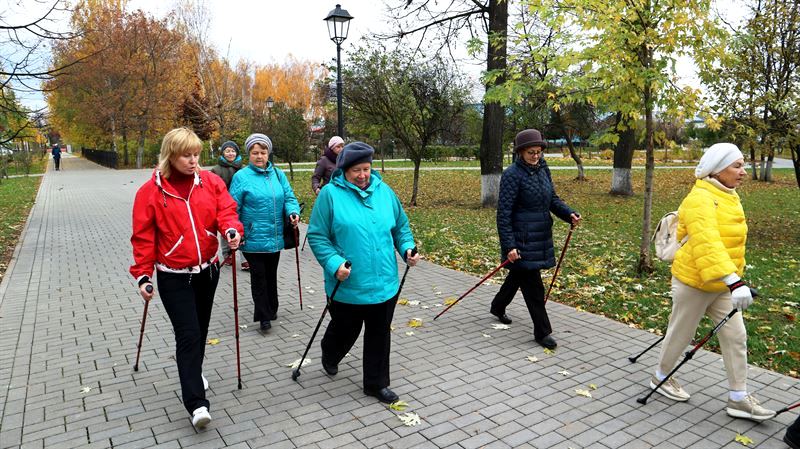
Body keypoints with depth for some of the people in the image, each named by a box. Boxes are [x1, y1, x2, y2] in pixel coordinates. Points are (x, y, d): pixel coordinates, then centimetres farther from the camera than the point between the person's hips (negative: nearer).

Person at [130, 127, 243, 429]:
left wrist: (232, 229, -28)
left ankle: (194, 371, 43)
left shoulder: (210, 182, -1)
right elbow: (143, 237, -5)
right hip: (174, 276, -3)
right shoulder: (151, 191, -8)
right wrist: (143, 275, -7)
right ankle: (196, 402, -6)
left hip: (207, 269, 4)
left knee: (200, 328, 18)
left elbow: (226, 209, -6)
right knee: (187, 333, -9)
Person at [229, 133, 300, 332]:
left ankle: (271, 309, 34)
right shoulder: (241, 176, -6)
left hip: (275, 238, 4)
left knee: (271, 274, 18)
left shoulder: (278, 174, 6)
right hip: (253, 239, -4)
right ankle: (264, 316, 12)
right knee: (259, 276, 2)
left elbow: (288, 197, 7)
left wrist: (293, 212, -14)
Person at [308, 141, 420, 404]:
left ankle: (376, 384, 30)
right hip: (347, 285, -3)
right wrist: (334, 263, -22)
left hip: (384, 283, 3)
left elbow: (401, 227, 14)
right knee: (345, 331, 18)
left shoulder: (384, 191, 4)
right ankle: (330, 357, 51)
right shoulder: (330, 194, -9)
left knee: (379, 336, 13)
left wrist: (407, 248, -3)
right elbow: (317, 235, -9)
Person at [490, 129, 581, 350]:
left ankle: (498, 307, 44)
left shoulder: (543, 169, 7)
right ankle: (542, 332, 10)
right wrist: (509, 245, -22)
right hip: (522, 240, -8)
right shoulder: (512, 174, -15)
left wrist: (569, 213, -5)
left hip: (541, 237, 8)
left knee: (519, 275, 22)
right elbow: (504, 212, -18)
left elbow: (553, 199, 15)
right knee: (532, 285, -2)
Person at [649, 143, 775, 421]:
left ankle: (738, 399, 19)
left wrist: (734, 278, 25)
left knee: (736, 336, 9)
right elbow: (707, 244, -36)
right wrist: (734, 281, -44)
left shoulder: (727, 197, 8)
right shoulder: (700, 199, -23)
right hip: (695, 283, -8)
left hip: (721, 284, 9)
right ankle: (660, 377, 31)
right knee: (681, 334, 8)